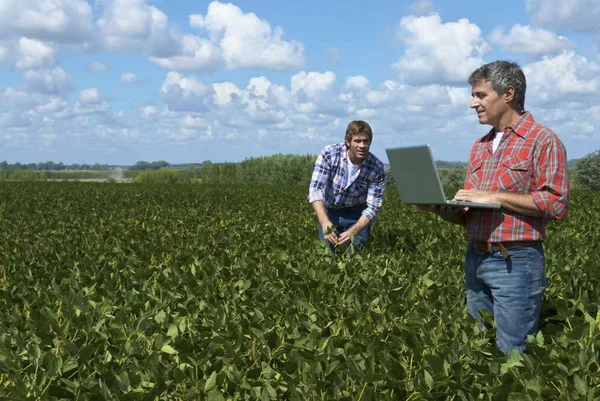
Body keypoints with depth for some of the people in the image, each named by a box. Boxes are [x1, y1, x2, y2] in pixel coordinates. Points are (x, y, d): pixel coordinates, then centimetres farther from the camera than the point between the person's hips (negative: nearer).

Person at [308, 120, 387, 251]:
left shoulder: (377, 169, -22)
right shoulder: (329, 154, -24)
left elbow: (373, 207, -21)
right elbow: (315, 189, -30)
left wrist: (352, 232, -37)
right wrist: (325, 222, -46)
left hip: (356, 214, 0)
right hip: (328, 211, 0)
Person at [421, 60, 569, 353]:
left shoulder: (543, 140, -6)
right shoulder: (480, 147, 16)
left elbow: (557, 204, -16)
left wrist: (496, 197, -17)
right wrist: (441, 209, -3)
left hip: (516, 263, -7)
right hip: (475, 260, 7)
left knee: (512, 356, -3)